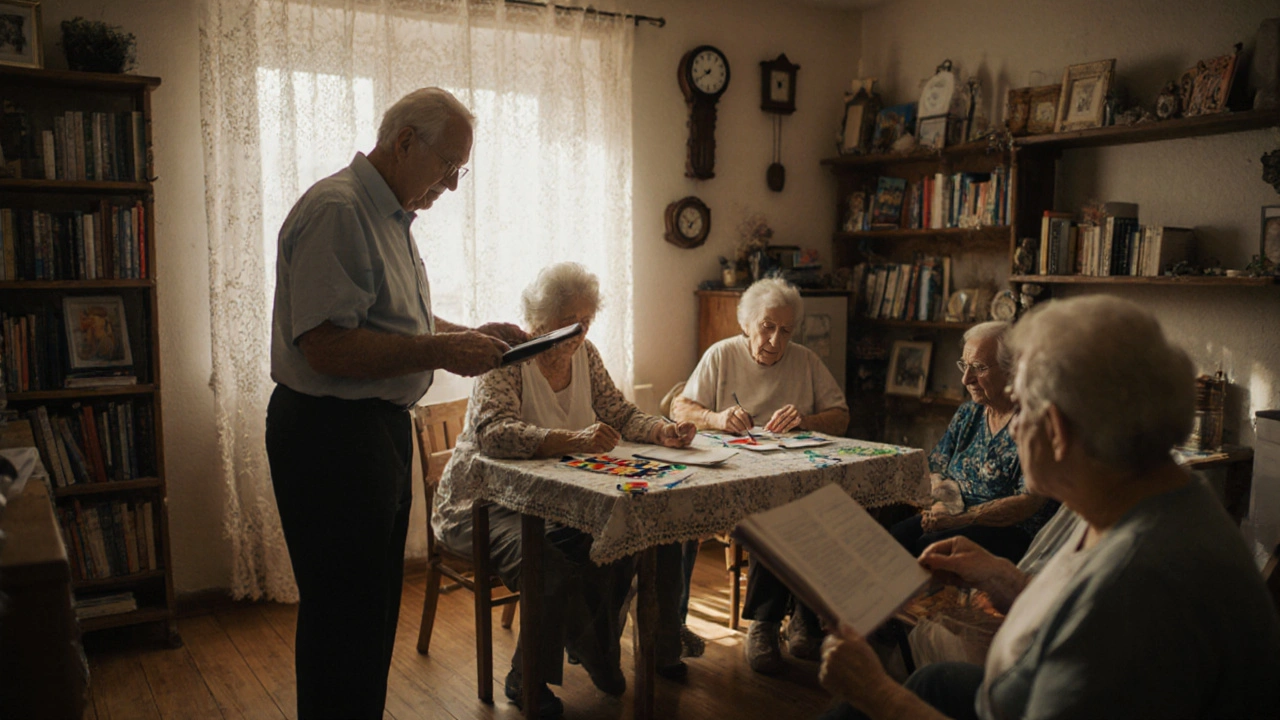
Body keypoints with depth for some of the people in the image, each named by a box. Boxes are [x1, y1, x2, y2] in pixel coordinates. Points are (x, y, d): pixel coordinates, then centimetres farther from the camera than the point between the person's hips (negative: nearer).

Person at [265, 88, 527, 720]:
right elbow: (326, 347, -26)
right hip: (329, 435, -10)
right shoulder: (336, 210, -18)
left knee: (375, 604, 19)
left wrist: (471, 335, 9)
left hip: (380, 426, 10)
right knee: (345, 615, -1)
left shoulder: (390, 216, 15)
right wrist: (441, 352, -24)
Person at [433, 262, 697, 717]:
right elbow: (495, 433, -33)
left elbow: (619, 415, 8)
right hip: (488, 503, -7)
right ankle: (598, 659, -1)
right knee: (557, 568, -31)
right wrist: (573, 440, -46)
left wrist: (662, 431, -13)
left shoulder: (583, 354, 5)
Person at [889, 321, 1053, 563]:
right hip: (957, 518, 6)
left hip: (1012, 531, -6)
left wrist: (959, 519, -21)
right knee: (894, 537, -24)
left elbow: (1028, 503, -16)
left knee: (930, 545, -32)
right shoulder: (968, 413, 13)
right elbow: (936, 469, 18)